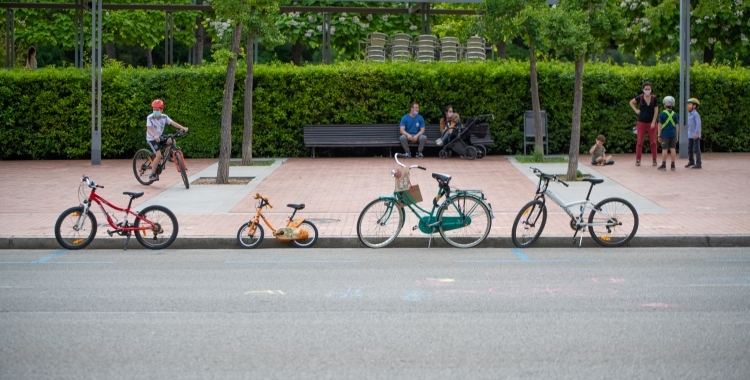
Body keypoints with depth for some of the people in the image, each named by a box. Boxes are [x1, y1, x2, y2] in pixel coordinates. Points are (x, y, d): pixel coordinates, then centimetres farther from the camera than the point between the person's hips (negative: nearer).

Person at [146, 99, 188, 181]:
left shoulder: (164, 117, -7)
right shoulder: (150, 117, -20)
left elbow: (173, 123, -10)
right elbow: (148, 129, -30)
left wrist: (183, 128, -24)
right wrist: (154, 136, -49)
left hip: (160, 137, 5)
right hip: (152, 139, -5)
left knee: (171, 141, -19)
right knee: (158, 155, -19)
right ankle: (152, 174, -8)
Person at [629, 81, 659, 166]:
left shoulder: (654, 98, -4)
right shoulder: (640, 98, -4)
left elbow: (656, 111, -3)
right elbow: (631, 103, 13)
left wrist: (653, 122, -9)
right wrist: (636, 110, 0)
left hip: (651, 122, 0)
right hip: (641, 122, 0)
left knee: (653, 142, 2)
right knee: (639, 142, 0)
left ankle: (654, 160, 8)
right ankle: (638, 160, 5)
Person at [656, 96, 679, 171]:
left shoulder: (662, 114, -7)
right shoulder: (674, 114, 2)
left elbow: (660, 125, -6)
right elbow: (677, 125, 4)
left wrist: (659, 135, -1)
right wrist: (677, 136, 11)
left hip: (665, 134, -3)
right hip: (673, 134, 3)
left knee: (664, 149, 1)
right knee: (672, 149, 4)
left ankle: (663, 165, 4)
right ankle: (673, 165, 5)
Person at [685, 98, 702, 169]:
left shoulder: (696, 114, -14)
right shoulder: (689, 114, 12)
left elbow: (698, 124, -21)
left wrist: (696, 133, -26)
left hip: (696, 135, -8)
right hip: (690, 135, 8)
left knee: (696, 149, -6)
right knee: (689, 149, 16)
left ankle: (698, 163, -2)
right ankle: (691, 161, 31)